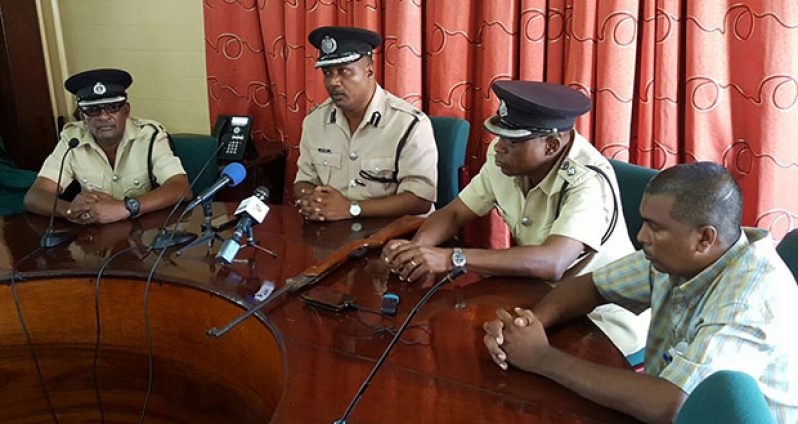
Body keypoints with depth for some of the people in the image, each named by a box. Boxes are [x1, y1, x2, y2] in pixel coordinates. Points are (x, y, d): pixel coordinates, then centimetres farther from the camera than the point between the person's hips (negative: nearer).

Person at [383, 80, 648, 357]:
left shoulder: (589, 181, -27)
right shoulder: (504, 157, -7)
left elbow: (551, 264, -40)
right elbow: (454, 213, 1)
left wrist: (450, 258, -43)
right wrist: (416, 247, -21)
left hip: (604, 323, -6)